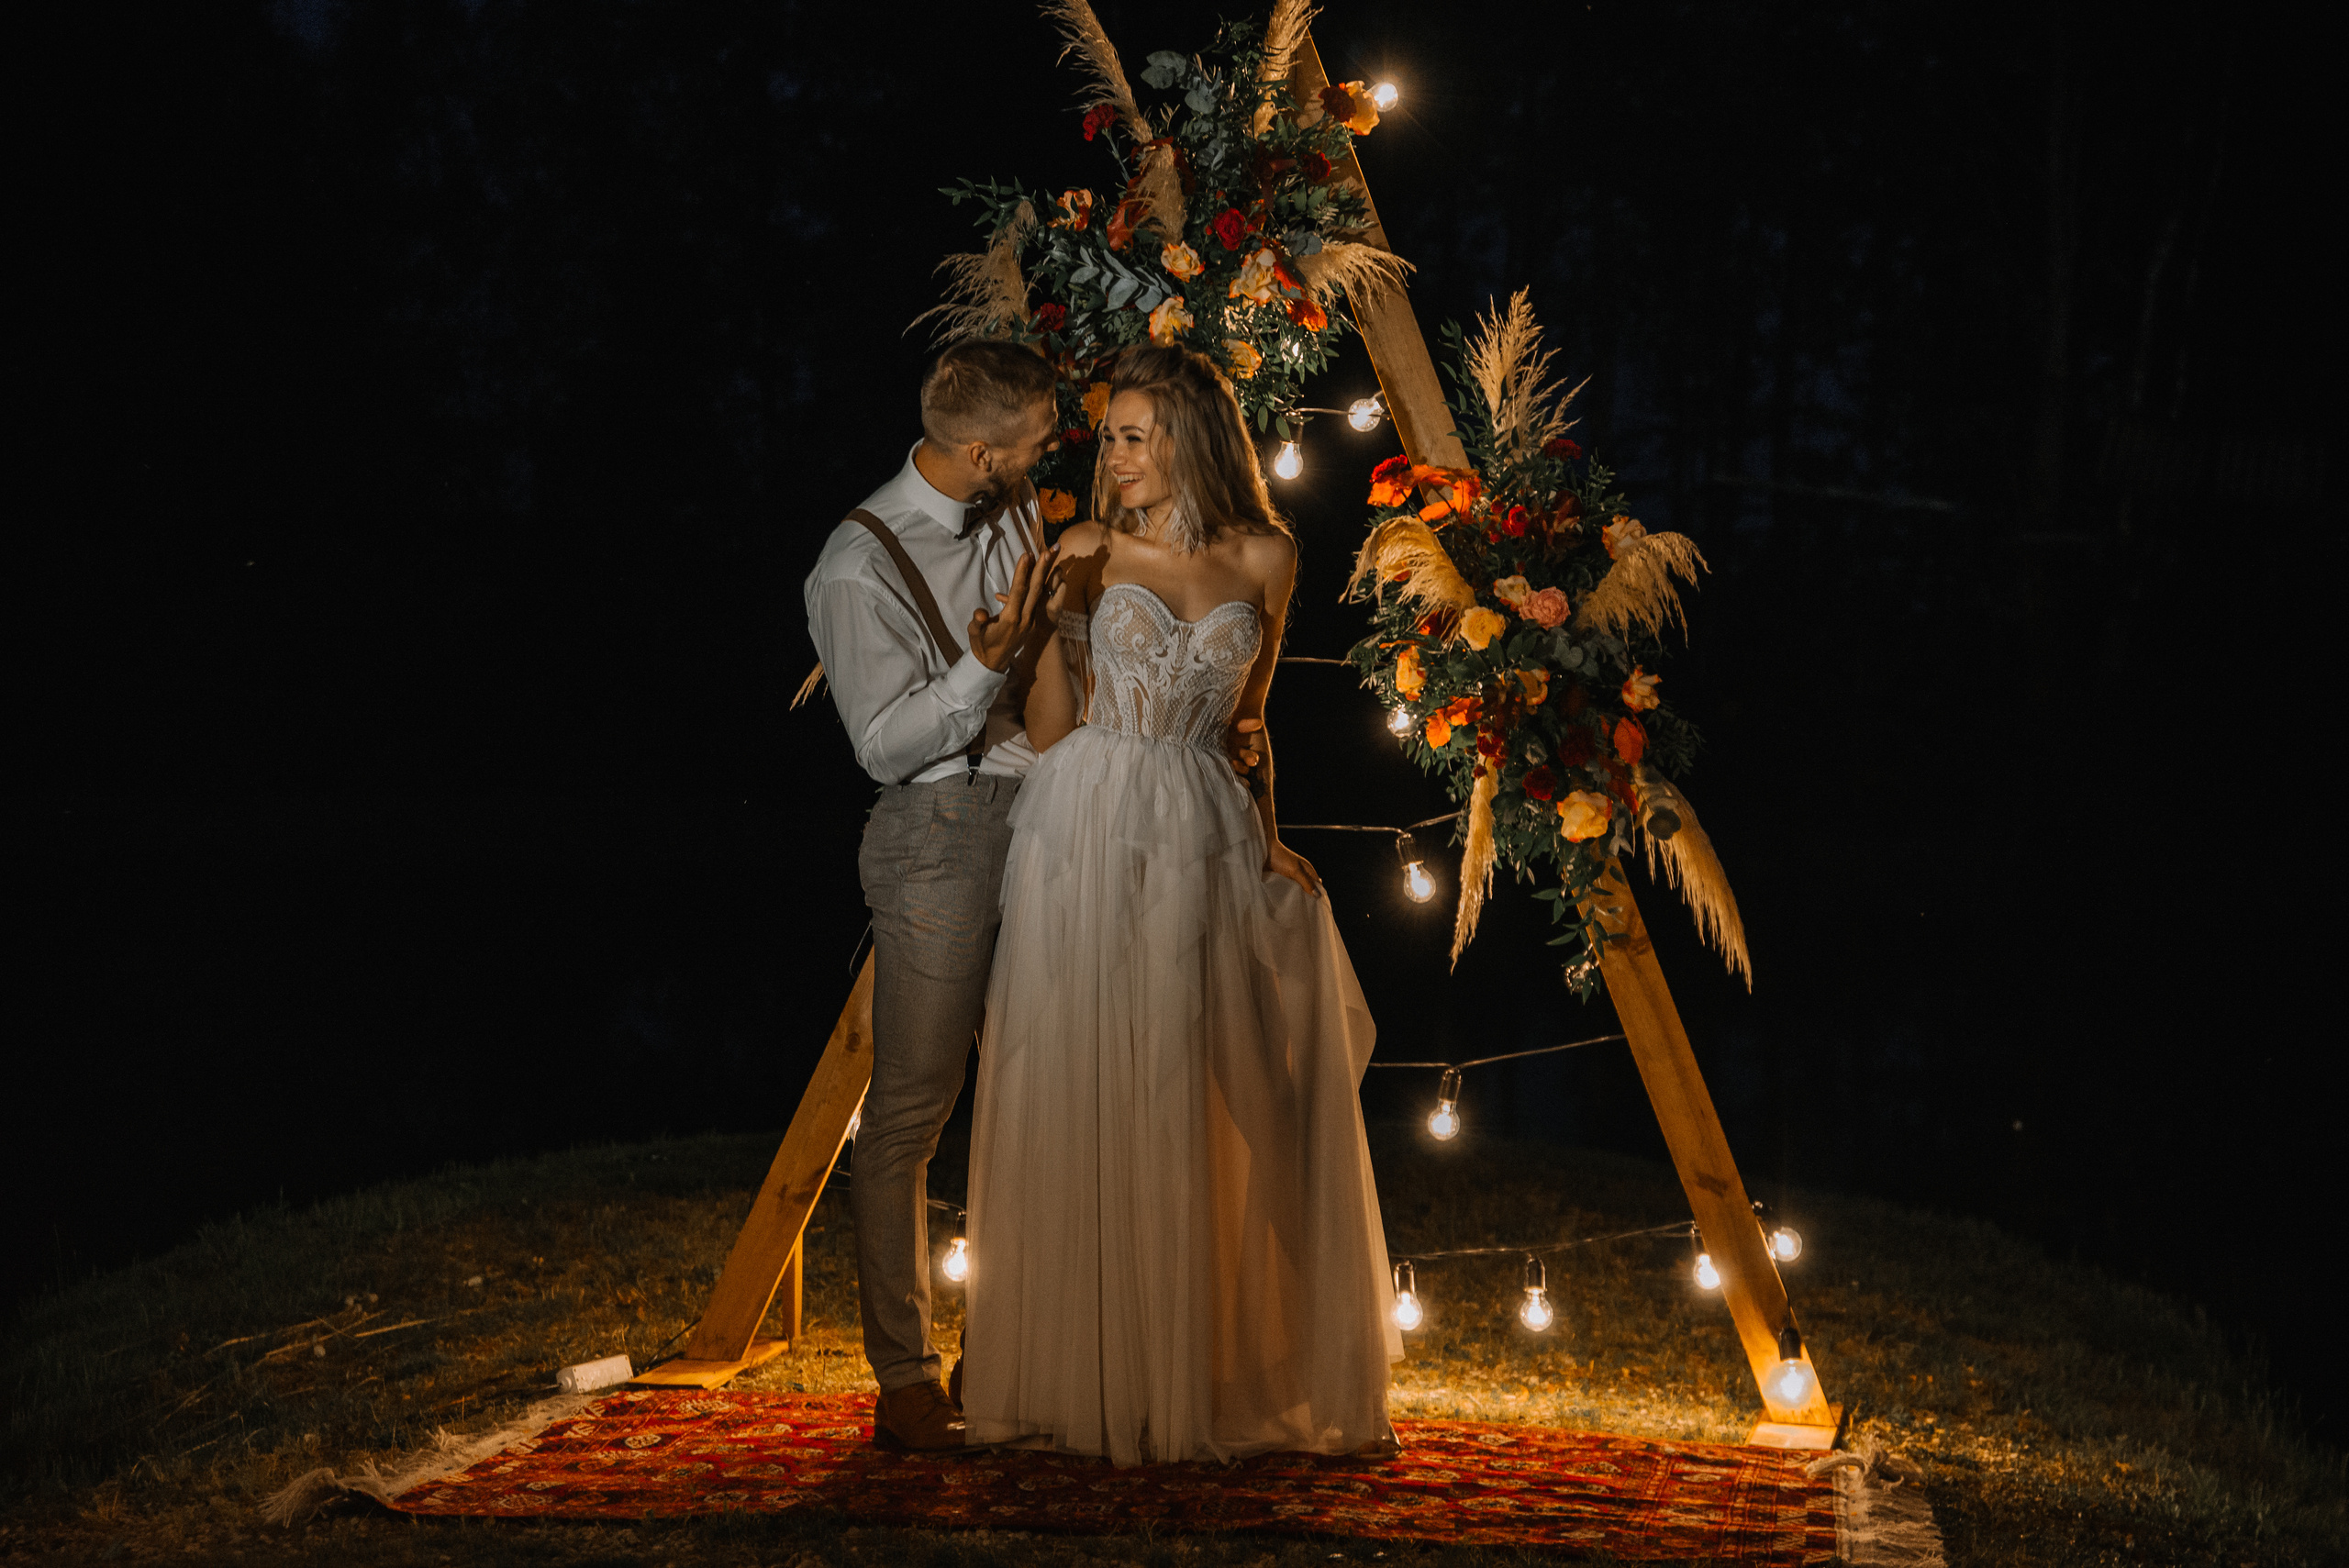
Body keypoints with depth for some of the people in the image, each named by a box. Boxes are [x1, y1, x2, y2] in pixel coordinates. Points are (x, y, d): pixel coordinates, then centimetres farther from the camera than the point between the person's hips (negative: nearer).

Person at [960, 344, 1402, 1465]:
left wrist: (1267, 837, 5)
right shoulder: (1094, 553, 2)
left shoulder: (1265, 559, 8)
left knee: (1215, 1110, 2)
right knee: (1083, 1101, -2)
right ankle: (1087, 1376, 8)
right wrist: (1064, 606, -10)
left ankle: (1219, 1376, 13)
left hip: (1204, 838, 2)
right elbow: (1049, 731, -2)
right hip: (1090, 832, -2)